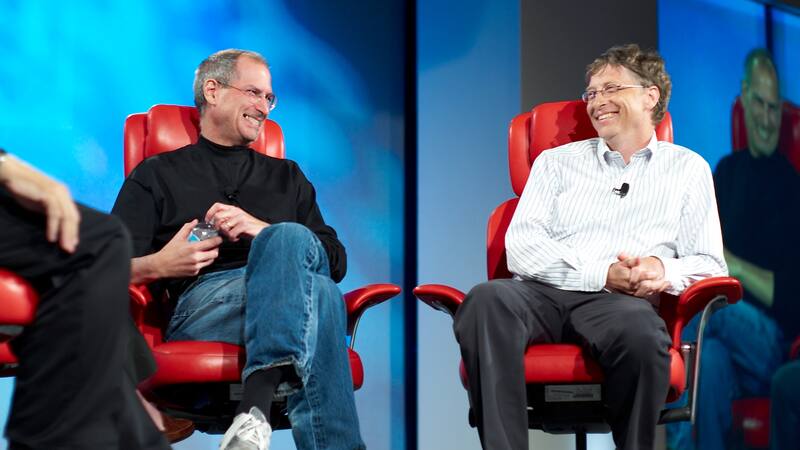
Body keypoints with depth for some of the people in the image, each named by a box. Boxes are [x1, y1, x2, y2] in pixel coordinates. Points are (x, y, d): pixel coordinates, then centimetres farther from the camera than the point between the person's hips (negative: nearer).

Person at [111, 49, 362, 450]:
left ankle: (257, 405, -51)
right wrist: (160, 264, -12)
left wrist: (263, 231, 1)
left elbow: (336, 260, 19)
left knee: (289, 239, -36)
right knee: (319, 294, -36)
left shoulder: (287, 177, 33)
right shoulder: (157, 175, 24)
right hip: (202, 300, -3)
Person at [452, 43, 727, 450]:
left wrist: (665, 271, -12)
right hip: (543, 292, 1)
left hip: (622, 301, -1)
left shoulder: (687, 169, 21)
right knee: (487, 300, -34)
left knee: (639, 329, -39)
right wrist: (603, 274, -9)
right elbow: (521, 247, 7)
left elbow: (710, 264, 13)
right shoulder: (556, 161, 22)